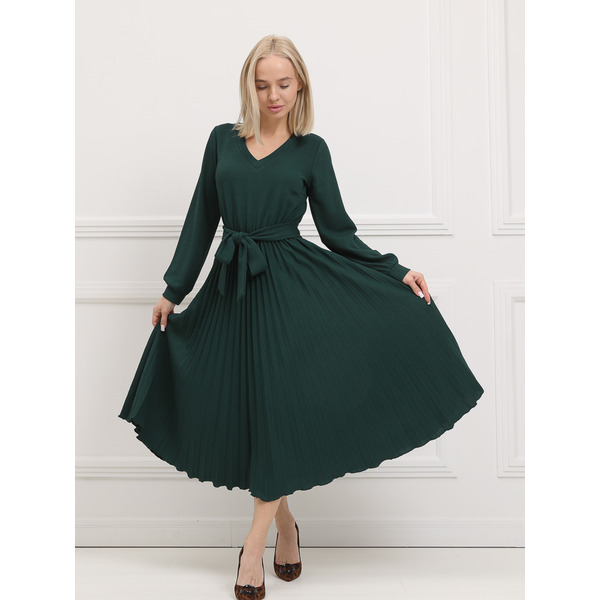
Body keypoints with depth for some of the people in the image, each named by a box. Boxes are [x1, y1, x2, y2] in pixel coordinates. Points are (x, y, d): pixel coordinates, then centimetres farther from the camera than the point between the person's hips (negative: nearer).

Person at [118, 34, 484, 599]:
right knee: (244, 404, 6)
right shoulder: (223, 139, 9)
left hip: (292, 283, -2)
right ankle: (285, 522, 27)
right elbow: (201, 218, 11)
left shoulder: (311, 149, 4)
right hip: (233, 287, 3)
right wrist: (173, 290, 10)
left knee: (277, 404, -7)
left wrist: (396, 271, -5)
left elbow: (337, 230, 4)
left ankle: (255, 542, 6)